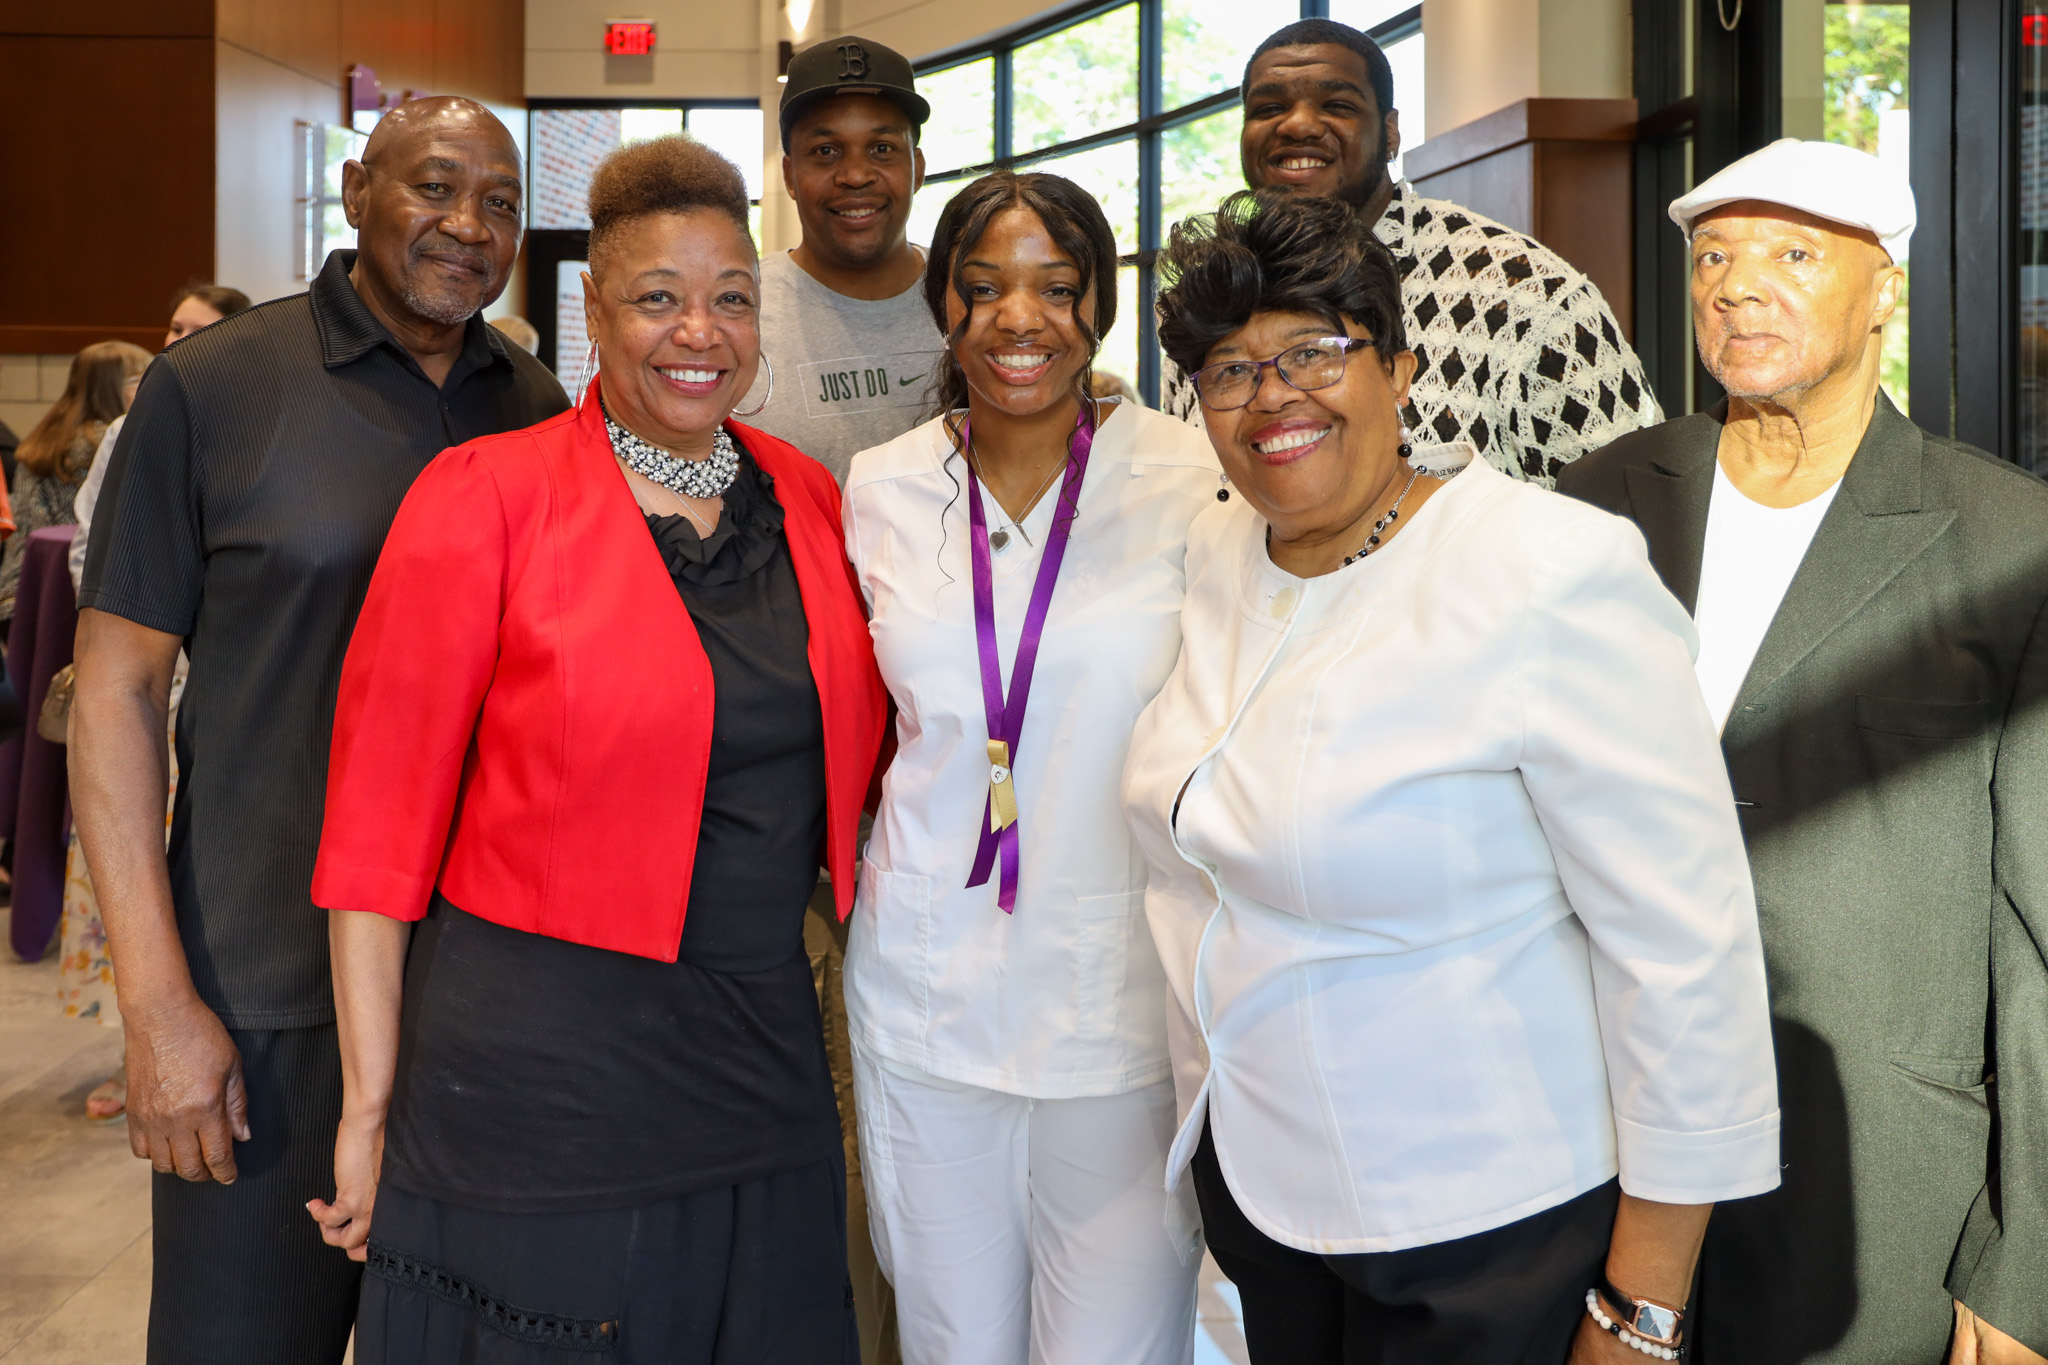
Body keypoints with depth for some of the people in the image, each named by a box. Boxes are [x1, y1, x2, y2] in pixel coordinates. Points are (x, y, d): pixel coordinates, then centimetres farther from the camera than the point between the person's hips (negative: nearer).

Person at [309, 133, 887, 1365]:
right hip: (534, 1066, -4)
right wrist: (370, 1105, -8)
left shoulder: (810, 500, 5)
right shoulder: (486, 498, -9)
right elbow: (380, 822, -8)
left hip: (762, 1063, 5)